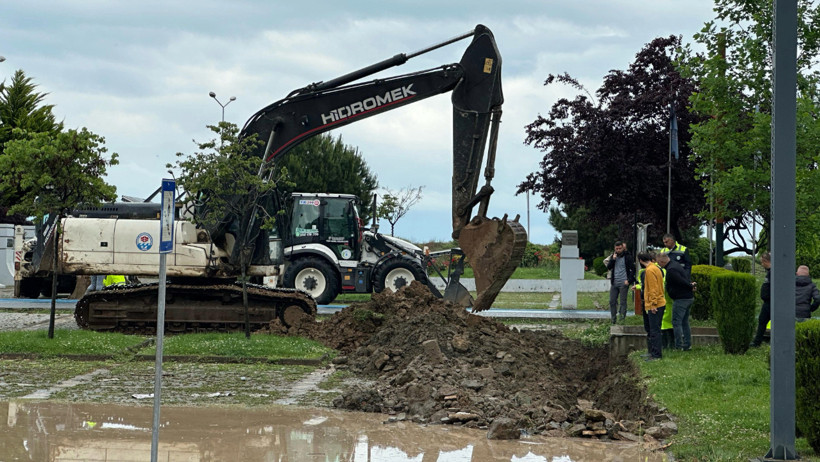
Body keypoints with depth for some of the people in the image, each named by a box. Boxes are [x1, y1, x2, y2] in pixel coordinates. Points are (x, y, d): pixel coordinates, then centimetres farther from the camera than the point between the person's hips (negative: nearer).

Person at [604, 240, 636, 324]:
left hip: (623, 283, -5)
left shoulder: (628, 257, -4)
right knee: (612, 301, 6)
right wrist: (613, 259, -8)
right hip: (614, 283, 5)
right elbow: (608, 267, 6)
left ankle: (622, 319, 0)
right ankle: (613, 320, 14)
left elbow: (633, 269, -4)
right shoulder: (613, 256, 11)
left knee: (622, 302, -3)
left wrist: (629, 280, -11)